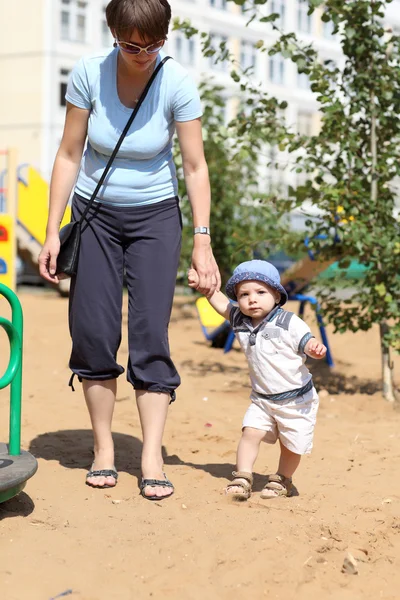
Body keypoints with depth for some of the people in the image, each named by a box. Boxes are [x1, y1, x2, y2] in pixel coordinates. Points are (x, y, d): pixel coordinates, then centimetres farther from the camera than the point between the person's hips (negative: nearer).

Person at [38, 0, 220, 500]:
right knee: (93, 332, -3)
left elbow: (195, 167, -11)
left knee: (150, 335, -9)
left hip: (155, 216, -1)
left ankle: (152, 460, -8)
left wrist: (202, 242, -16)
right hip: (95, 214, 1)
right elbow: (69, 156, -6)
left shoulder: (177, 83, -16)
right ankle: (103, 450, 10)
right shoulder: (88, 73, -14)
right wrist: (52, 231, -8)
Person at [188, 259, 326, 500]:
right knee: (251, 432, -13)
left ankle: (283, 479, 30)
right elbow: (220, 302, 11)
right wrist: (202, 283, 2)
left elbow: (306, 342, -19)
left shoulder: (289, 323, -18)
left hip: (296, 399, -4)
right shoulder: (240, 320, -2)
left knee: (291, 445, 7)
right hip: (262, 398, 4)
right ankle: (243, 478, -4)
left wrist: (316, 348, -42)